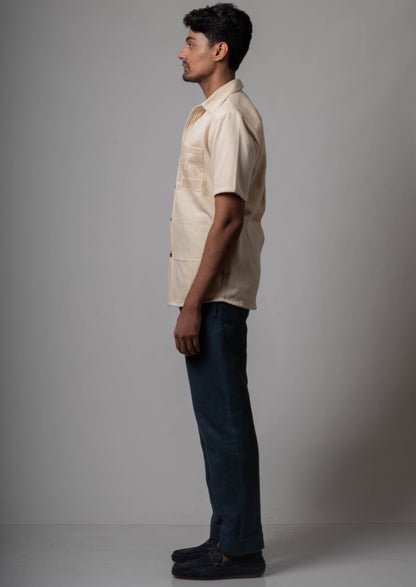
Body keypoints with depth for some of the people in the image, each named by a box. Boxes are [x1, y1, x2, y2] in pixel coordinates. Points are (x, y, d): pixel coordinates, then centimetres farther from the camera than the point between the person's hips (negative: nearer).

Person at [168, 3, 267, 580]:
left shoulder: (230, 117, -15)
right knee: (219, 417, 14)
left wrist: (193, 304, -21)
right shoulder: (216, 113, 17)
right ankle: (230, 535, 24)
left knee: (224, 418, -3)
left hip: (216, 295, -10)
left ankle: (240, 548, 7)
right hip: (214, 293, 10)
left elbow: (227, 219, -21)